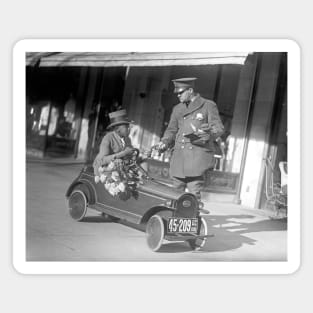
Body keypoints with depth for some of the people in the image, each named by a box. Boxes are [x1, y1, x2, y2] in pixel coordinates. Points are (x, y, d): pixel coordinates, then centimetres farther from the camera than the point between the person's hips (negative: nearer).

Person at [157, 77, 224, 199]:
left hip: (198, 156, -5)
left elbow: (219, 128, -1)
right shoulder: (177, 109, 19)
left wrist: (210, 131, -23)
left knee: (193, 193, -11)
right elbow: (171, 130, 22)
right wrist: (164, 142, 2)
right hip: (179, 156, 5)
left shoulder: (208, 106, 4)